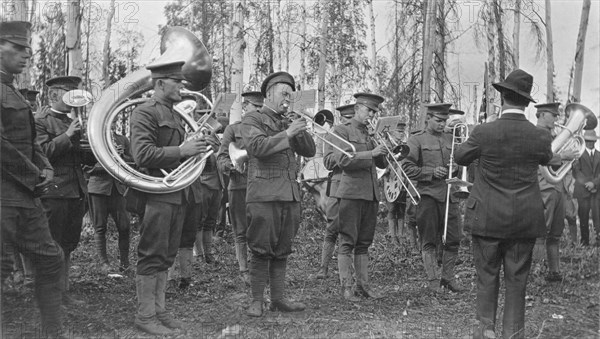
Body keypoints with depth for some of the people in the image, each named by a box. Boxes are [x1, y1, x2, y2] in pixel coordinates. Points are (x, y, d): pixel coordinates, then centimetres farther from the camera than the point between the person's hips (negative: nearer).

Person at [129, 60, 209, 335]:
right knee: (152, 257, -2)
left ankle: (159, 310, 21)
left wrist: (196, 146, 12)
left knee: (166, 257, 13)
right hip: (157, 195, -9)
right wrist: (182, 151, -21)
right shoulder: (145, 112, -10)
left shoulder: (173, 114, 20)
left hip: (177, 195, 9)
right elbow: (142, 155, -21)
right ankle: (145, 315, 6)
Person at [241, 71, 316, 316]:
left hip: (290, 195, 6)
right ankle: (256, 301, 4)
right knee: (261, 251, -4)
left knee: (282, 251, 9)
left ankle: (278, 298, 16)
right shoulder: (252, 120, 3)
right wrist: (287, 133, -18)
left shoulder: (287, 123, 21)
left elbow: (310, 151, 13)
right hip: (263, 195, -6)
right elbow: (258, 147, -15)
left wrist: (300, 130, -2)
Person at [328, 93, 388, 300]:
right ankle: (346, 287, -1)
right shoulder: (342, 130, 1)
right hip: (351, 192, -6)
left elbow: (382, 164, 18)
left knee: (364, 243, 9)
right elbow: (343, 159, -13)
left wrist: (384, 149, -1)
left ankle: (363, 285, 13)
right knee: (347, 242, -5)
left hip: (371, 193, 6)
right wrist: (371, 153, -18)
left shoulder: (370, 134, 20)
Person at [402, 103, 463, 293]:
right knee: (429, 242, 1)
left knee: (453, 240, 5)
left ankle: (448, 277, 20)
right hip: (427, 195, -4)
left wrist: (456, 168, 3)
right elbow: (407, 168, -5)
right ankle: (433, 281, 9)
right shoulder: (416, 140, 1)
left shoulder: (451, 139, 16)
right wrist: (431, 172, -14)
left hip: (449, 194, 5)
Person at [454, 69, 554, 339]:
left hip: (487, 219, -1)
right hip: (525, 221, 1)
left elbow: (460, 158, 4)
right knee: (517, 280, 11)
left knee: (487, 276, 12)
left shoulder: (484, 132, -14)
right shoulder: (540, 136, -8)